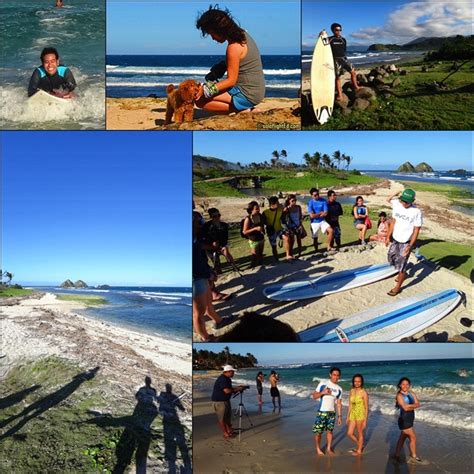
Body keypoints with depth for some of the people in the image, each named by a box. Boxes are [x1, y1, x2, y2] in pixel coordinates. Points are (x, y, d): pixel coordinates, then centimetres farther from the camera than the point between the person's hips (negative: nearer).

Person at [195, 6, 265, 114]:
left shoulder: (234, 46, -20)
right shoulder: (242, 34, 8)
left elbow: (231, 80, -20)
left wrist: (205, 90, -22)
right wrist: (217, 71, 6)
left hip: (247, 95, -10)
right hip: (255, 90, 10)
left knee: (200, 99, -12)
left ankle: (243, 110, -10)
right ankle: (247, 109, 8)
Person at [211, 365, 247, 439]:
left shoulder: (227, 379, 10)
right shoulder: (222, 379, -23)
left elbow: (229, 388, 20)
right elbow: (227, 391, -29)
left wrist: (238, 387, 4)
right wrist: (237, 389, -18)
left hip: (226, 400, 10)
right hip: (219, 402, -10)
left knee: (228, 416, 15)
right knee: (222, 418, -1)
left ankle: (229, 431, 25)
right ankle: (225, 434, 5)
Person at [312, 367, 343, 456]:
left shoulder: (339, 389, 4)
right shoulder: (323, 383, -8)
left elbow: (339, 403, 9)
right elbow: (314, 396, -5)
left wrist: (340, 416, 6)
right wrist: (323, 392, -22)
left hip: (332, 412, 3)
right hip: (322, 412, -3)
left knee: (330, 431, 10)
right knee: (319, 432, 0)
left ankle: (329, 448, 26)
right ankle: (318, 449, 18)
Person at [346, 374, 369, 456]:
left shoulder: (364, 393, -13)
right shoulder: (351, 391, 4)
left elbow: (366, 407, -10)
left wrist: (365, 420, -11)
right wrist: (348, 417, 13)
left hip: (361, 415, -6)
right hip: (352, 414, 6)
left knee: (360, 434, 7)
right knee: (349, 433, 9)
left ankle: (359, 450, 24)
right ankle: (360, 445, 31)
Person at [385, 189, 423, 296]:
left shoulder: (416, 212, -20)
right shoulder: (397, 205, -5)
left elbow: (416, 230, -15)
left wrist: (410, 246, -18)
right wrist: (388, 236, 7)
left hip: (406, 243, -6)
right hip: (395, 240, 6)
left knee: (401, 264, 1)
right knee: (391, 258, 19)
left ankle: (398, 287, 19)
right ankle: (402, 274, 46)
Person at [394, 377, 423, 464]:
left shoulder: (412, 394, 7)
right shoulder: (399, 395, -12)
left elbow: (418, 404, -5)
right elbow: (405, 407, -21)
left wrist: (409, 406, -17)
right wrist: (413, 405, -7)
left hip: (410, 419, 7)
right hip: (404, 420, -7)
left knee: (402, 438, 14)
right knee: (413, 438, -2)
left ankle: (397, 456, 24)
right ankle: (414, 457, 13)